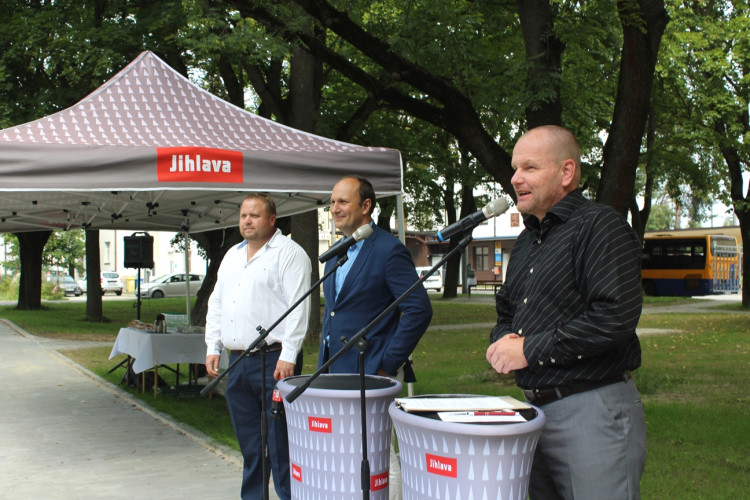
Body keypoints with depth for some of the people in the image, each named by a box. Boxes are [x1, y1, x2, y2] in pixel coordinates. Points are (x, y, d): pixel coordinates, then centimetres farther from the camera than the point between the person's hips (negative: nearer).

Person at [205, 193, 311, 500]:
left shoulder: (289, 253, -5)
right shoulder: (232, 256, 19)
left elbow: (298, 307, -13)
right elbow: (216, 304, 22)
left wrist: (288, 356, -19)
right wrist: (213, 347, 13)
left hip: (273, 361, -7)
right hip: (237, 362, 7)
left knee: (280, 442, -6)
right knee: (248, 442, 14)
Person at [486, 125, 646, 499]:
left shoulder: (601, 227, -11)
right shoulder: (527, 241, 17)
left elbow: (616, 317, -22)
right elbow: (506, 310, 26)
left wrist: (530, 350, -17)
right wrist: (503, 340, 1)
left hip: (593, 412, -8)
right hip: (535, 410, 8)